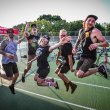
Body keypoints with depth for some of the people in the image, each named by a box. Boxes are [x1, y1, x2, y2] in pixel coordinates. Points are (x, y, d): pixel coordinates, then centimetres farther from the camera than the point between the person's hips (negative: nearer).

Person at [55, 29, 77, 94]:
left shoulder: (68, 45, -28)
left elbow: (70, 56, -31)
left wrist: (71, 67, -30)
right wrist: (57, 58, 24)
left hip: (68, 62, -9)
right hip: (64, 61, 9)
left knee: (60, 74, -6)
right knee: (57, 71, 17)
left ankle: (72, 85, 8)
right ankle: (66, 83, 32)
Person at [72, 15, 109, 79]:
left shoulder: (95, 31, -15)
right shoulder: (81, 31, 5)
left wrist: (97, 44, -37)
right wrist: (75, 47, 7)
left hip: (90, 57, -7)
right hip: (83, 56, 7)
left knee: (80, 75, -17)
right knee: (77, 72, 12)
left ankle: (99, 69, 1)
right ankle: (93, 67, 29)